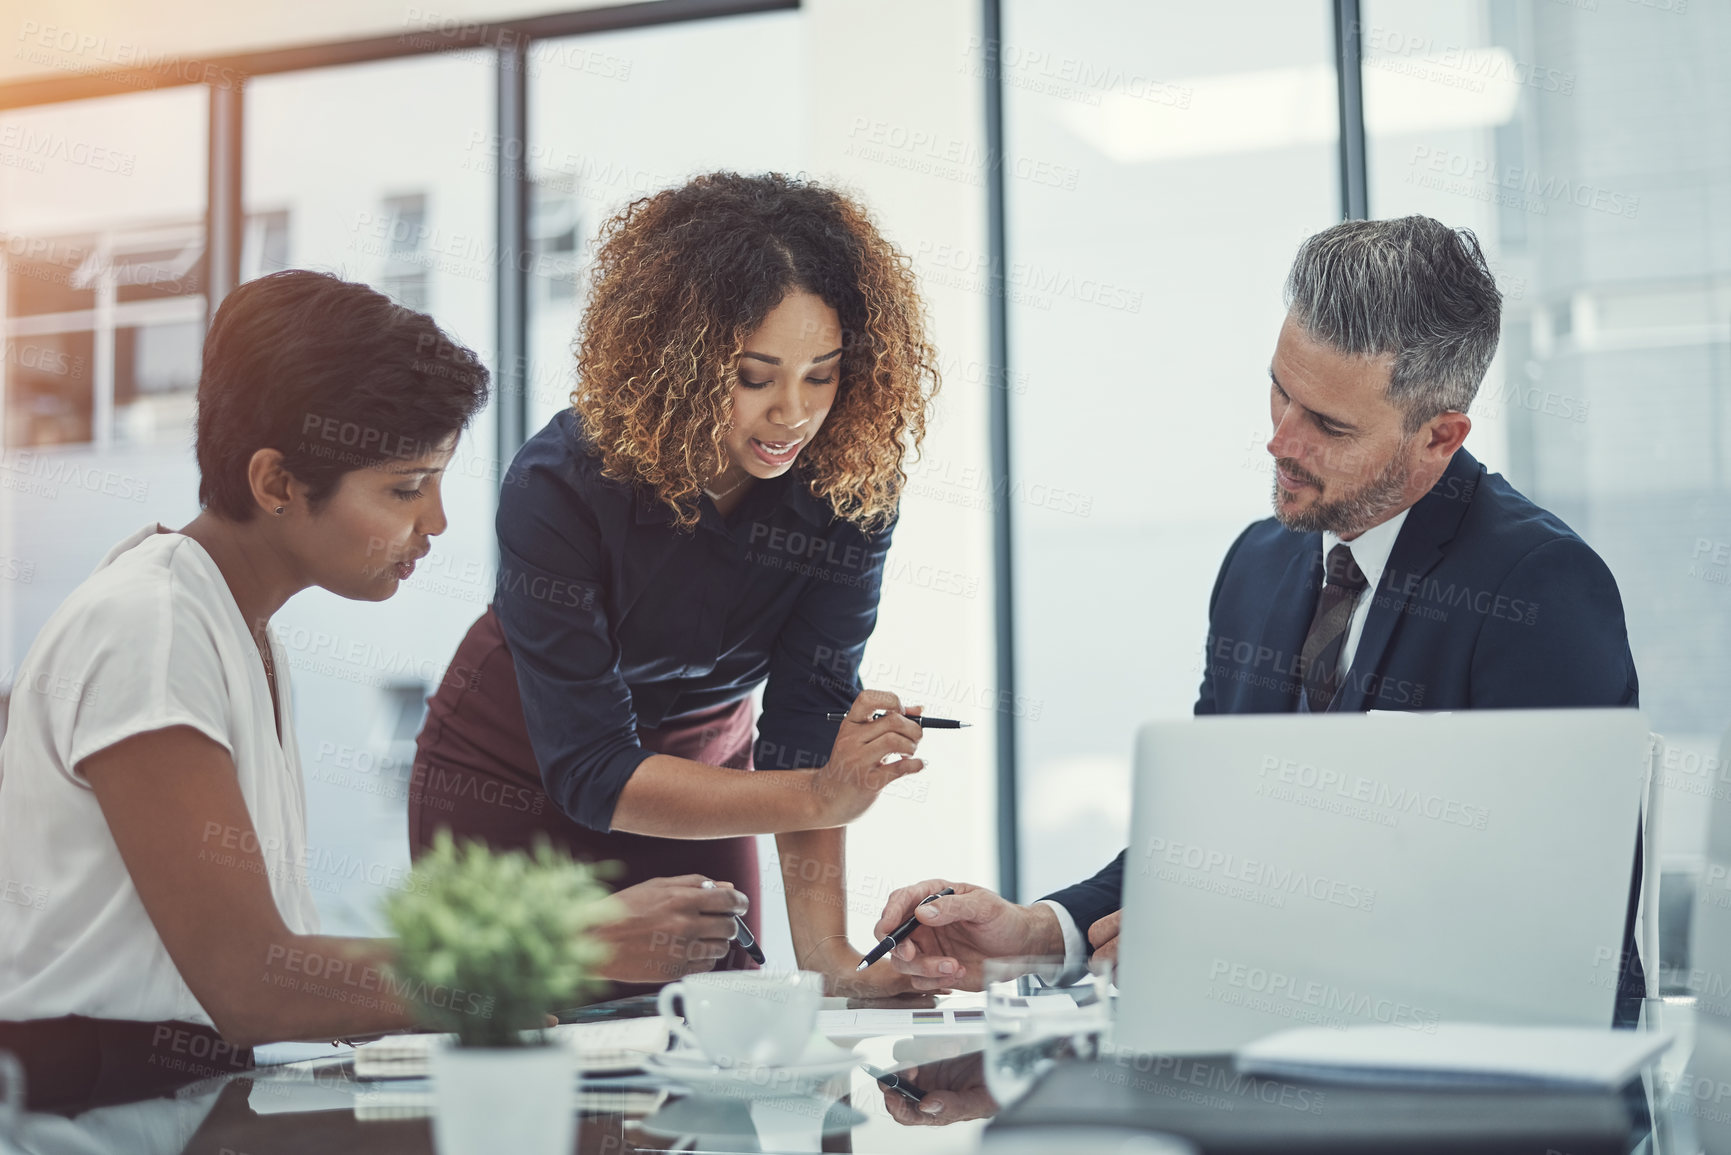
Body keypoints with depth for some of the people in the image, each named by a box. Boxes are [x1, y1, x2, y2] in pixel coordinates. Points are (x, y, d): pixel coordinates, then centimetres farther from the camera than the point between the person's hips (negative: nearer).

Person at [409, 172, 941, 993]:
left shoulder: (851, 480, -22)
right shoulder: (561, 486, -32)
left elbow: (805, 721, -25)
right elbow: (593, 771, -34)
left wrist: (825, 953, -36)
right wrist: (820, 798, -47)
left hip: (697, 779, 3)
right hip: (518, 785, -3)